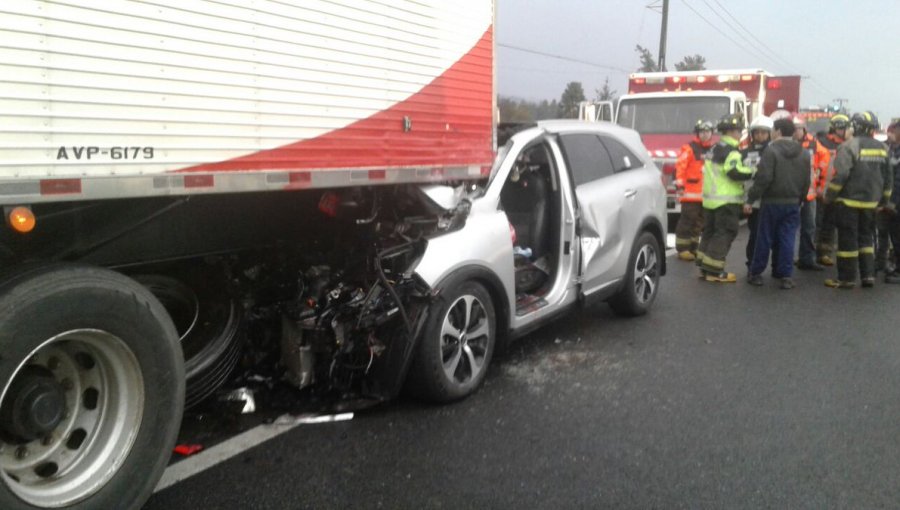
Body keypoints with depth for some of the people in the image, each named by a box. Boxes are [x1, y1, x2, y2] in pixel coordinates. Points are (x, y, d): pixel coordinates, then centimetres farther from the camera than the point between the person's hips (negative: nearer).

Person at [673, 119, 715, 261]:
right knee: (687, 221, -7)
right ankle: (682, 249, -3)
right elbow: (680, 166, -14)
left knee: (699, 222, 13)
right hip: (691, 193, -7)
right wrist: (679, 183, -20)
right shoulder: (689, 148, -6)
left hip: (706, 194, 7)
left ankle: (693, 248, 22)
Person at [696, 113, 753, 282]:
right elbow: (735, 172, -25)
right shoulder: (730, 150, -14)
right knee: (724, 234, -5)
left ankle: (705, 267, 19)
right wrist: (754, 172, -16)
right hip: (726, 201, -10)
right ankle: (714, 271, -5)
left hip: (711, 198, 10)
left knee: (710, 232, 14)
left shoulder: (716, 148, 17)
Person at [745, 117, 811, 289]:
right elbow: (806, 181, 10)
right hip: (793, 204, 4)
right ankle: (786, 276, 4)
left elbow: (763, 178, -18)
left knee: (765, 238, 4)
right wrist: (799, 200, 19)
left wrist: (750, 199, -14)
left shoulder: (771, 150, -12)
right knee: (787, 239, 6)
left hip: (771, 202, -4)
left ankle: (756, 273, 13)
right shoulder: (804, 154, 8)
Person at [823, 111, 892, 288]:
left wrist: (829, 196, -8)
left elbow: (840, 175, -19)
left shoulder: (849, 146, -13)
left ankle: (847, 278, 3)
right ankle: (868, 275, 16)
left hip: (849, 201, -6)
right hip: (871, 202, 6)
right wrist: (884, 199, 23)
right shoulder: (882, 148, 6)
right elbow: (888, 178, 13)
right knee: (866, 237, 17)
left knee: (847, 239, 0)